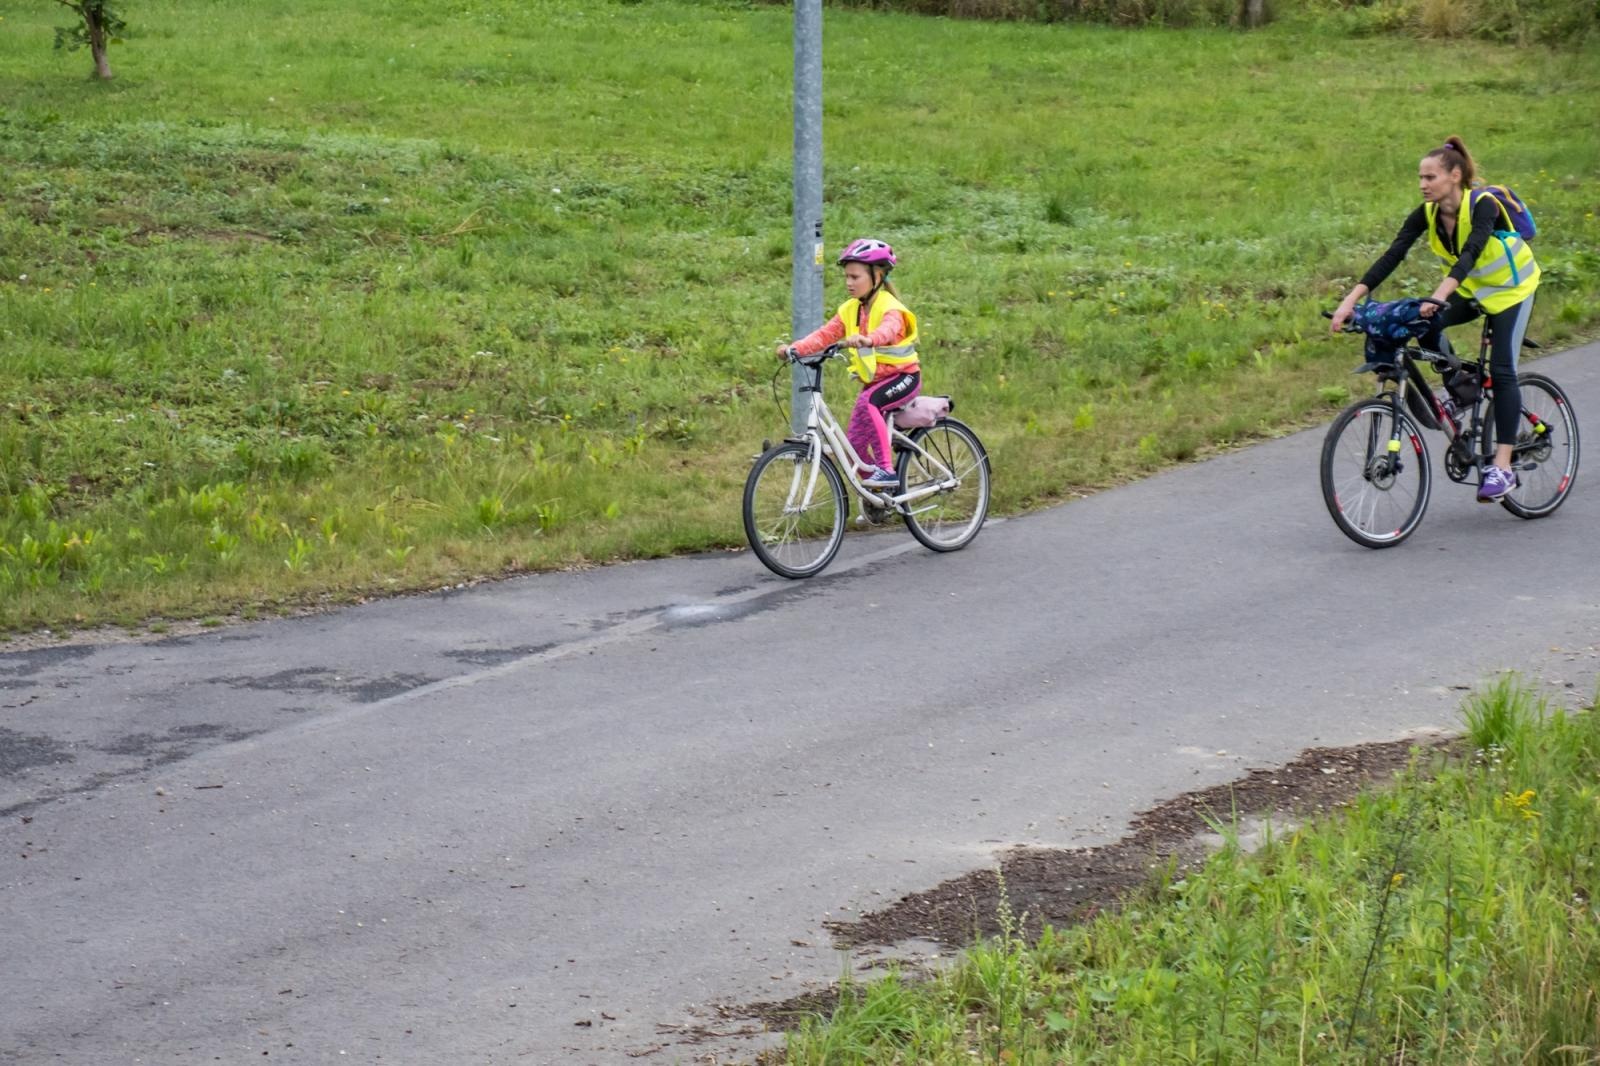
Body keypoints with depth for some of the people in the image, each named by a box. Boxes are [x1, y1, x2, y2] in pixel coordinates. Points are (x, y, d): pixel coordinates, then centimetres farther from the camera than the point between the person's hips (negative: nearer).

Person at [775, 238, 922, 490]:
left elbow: (889, 330, -39)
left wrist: (867, 339, -61)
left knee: (867, 402, -35)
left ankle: (886, 470, -33)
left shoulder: (889, 307, -17)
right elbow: (825, 334, -5)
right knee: (854, 440, -2)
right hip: (873, 380, 7)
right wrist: (795, 348, -21)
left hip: (903, 376, -7)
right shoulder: (850, 310, 5)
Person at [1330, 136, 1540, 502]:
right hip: (1472, 290, 5)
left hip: (1510, 289, -5)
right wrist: (1351, 300, -30)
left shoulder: (1482, 205, -29)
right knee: (1425, 327, -23)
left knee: (1501, 370, -15)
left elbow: (1470, 253, -44)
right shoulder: (1427, 213, -13)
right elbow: (1392, 256, -20)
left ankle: (1502, 467, -14)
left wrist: (1438, 297, -60)